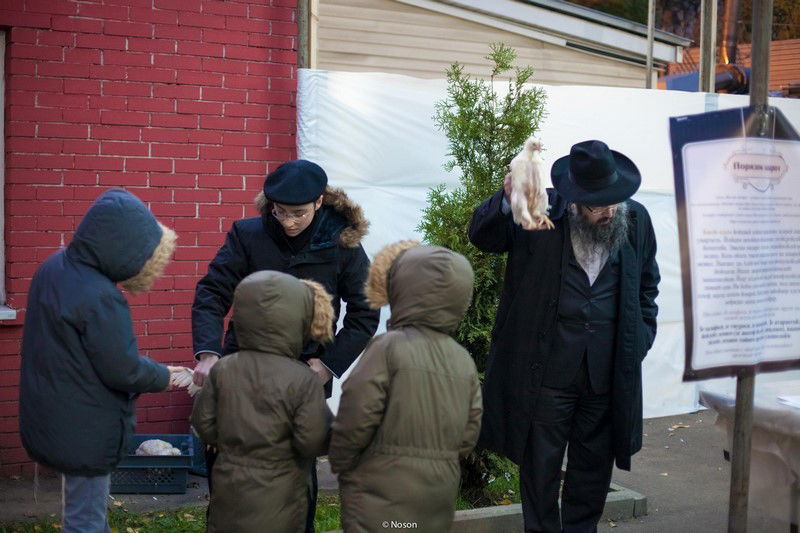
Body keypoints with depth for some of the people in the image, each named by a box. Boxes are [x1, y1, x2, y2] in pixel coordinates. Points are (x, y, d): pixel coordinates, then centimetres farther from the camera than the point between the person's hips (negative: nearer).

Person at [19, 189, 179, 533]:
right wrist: (166, 376, -2)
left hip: (50, 419, 9)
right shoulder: (100, 297, -29)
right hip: (84, 430, -8)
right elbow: (124, 372, -22)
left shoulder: (53, 268, -1)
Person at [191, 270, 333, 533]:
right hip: (277, 499, -4)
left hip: (229, 492, 4)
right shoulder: (304, 380, -17)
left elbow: (204, 424, 1)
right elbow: (314, 441, -16)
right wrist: (325, 419, 3)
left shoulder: (223, 369, -4)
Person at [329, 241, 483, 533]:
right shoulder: (464, 361, 4)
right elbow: (468, 435, 7)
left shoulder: (387, 347, -14)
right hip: (439, 501, 6)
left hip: (382, 499, -6)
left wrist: (339, 463, 1)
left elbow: (356, 419, -15)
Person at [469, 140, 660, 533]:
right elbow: (482, 236, -15)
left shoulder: (637, 219, 1)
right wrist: (508, 201, -34)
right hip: (548, 367, -3)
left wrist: (643, 335, 9)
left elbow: (647, 283, 16)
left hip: (610, 370, 3)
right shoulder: (541, 213, -9)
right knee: (540, 464, 7)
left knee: (594, 466, 15)